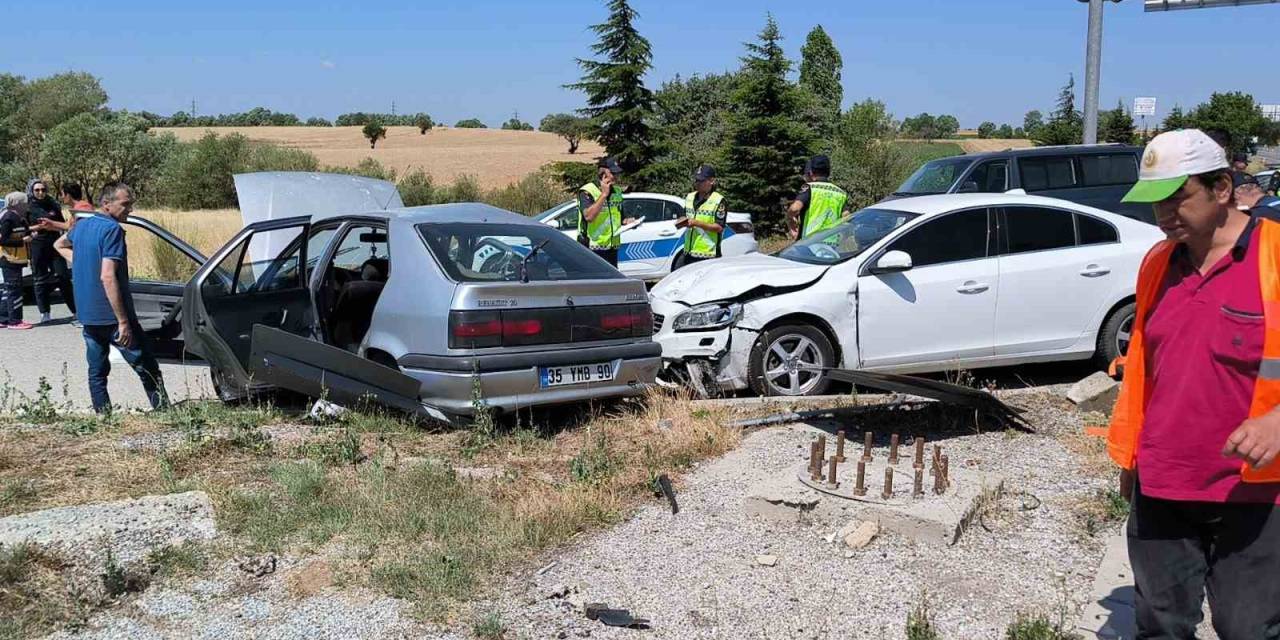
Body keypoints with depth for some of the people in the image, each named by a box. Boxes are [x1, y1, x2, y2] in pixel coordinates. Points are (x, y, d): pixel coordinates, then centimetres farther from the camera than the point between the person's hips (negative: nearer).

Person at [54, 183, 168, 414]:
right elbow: (107, 277, -24)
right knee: (147, 369, 1)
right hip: (112, 315, -8)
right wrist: (123, 321, -23)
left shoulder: (82, 225, 11)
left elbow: (60, 244, 34)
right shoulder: (112, 229, -16)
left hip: (87, 315, 8)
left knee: (97, 371, 12)